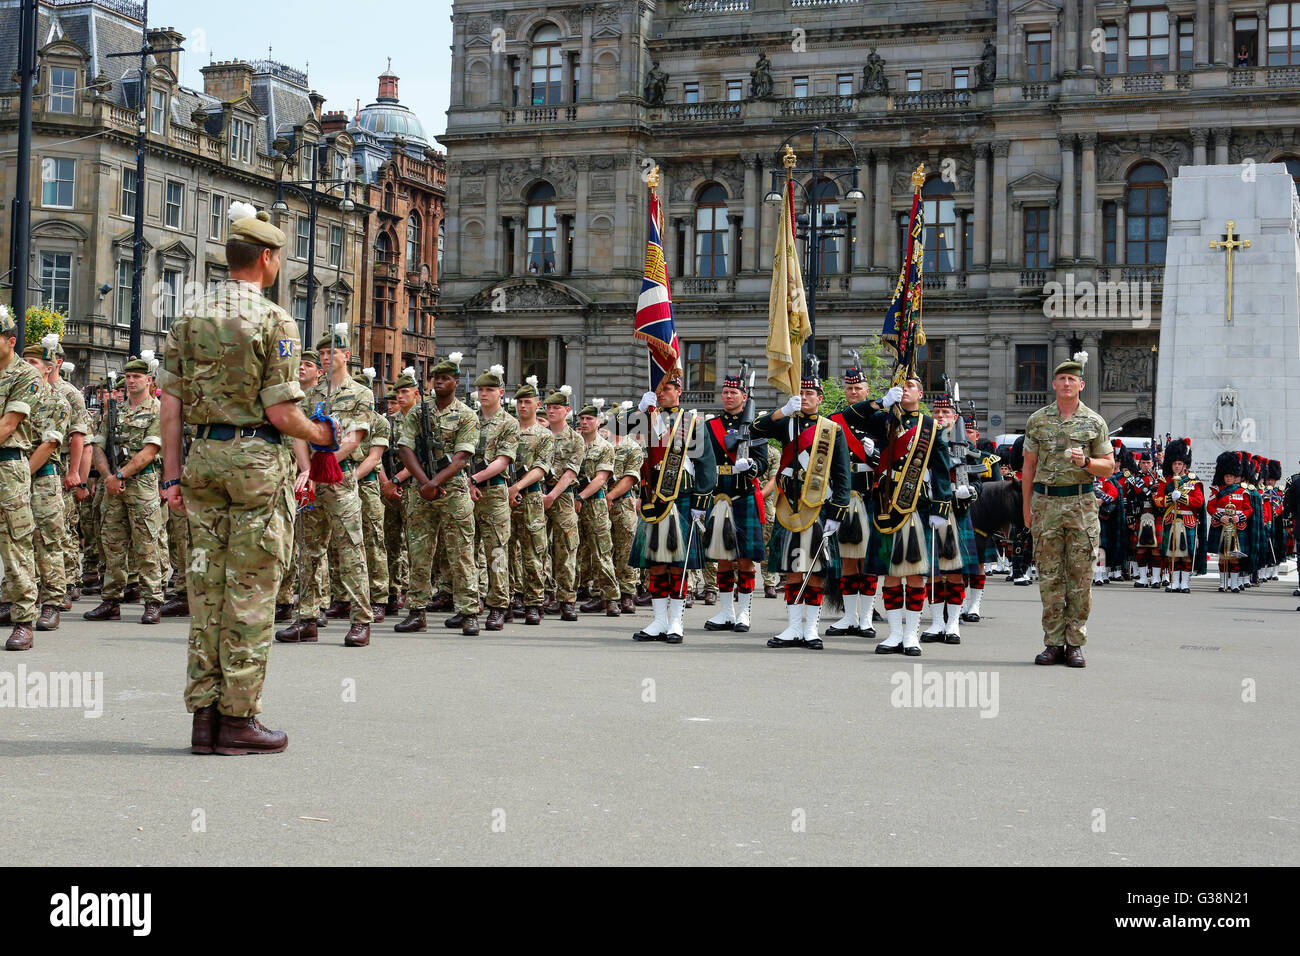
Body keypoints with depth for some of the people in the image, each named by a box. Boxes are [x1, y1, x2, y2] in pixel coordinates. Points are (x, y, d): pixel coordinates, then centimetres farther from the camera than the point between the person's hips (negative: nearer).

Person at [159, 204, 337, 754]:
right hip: (254, 460, -6)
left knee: (205, 585, 9)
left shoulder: (188, 319, 9)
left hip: (202, 459, 6)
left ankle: (204, 717, 11)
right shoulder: (274, 321, -9)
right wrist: (319, 434, 6)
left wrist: (172, 474, 8)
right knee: (250, 592, -1)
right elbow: (280, 413, -13)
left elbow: (171, 404, 6)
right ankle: (238, 719, 1)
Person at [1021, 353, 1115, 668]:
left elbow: (1109, 466, 6)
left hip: (1082, 504, -1)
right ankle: (1054, 643, 7)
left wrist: (1086, 462, -15)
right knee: (1049, 576, 2)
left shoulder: (1094, 422, 5)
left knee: (1080, 577, -1)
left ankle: (1075, 644, 5)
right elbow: (1029, 467, 11)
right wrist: (1027, 507, 7)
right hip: (1046, 503, 1)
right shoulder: (1037, 420, 8)